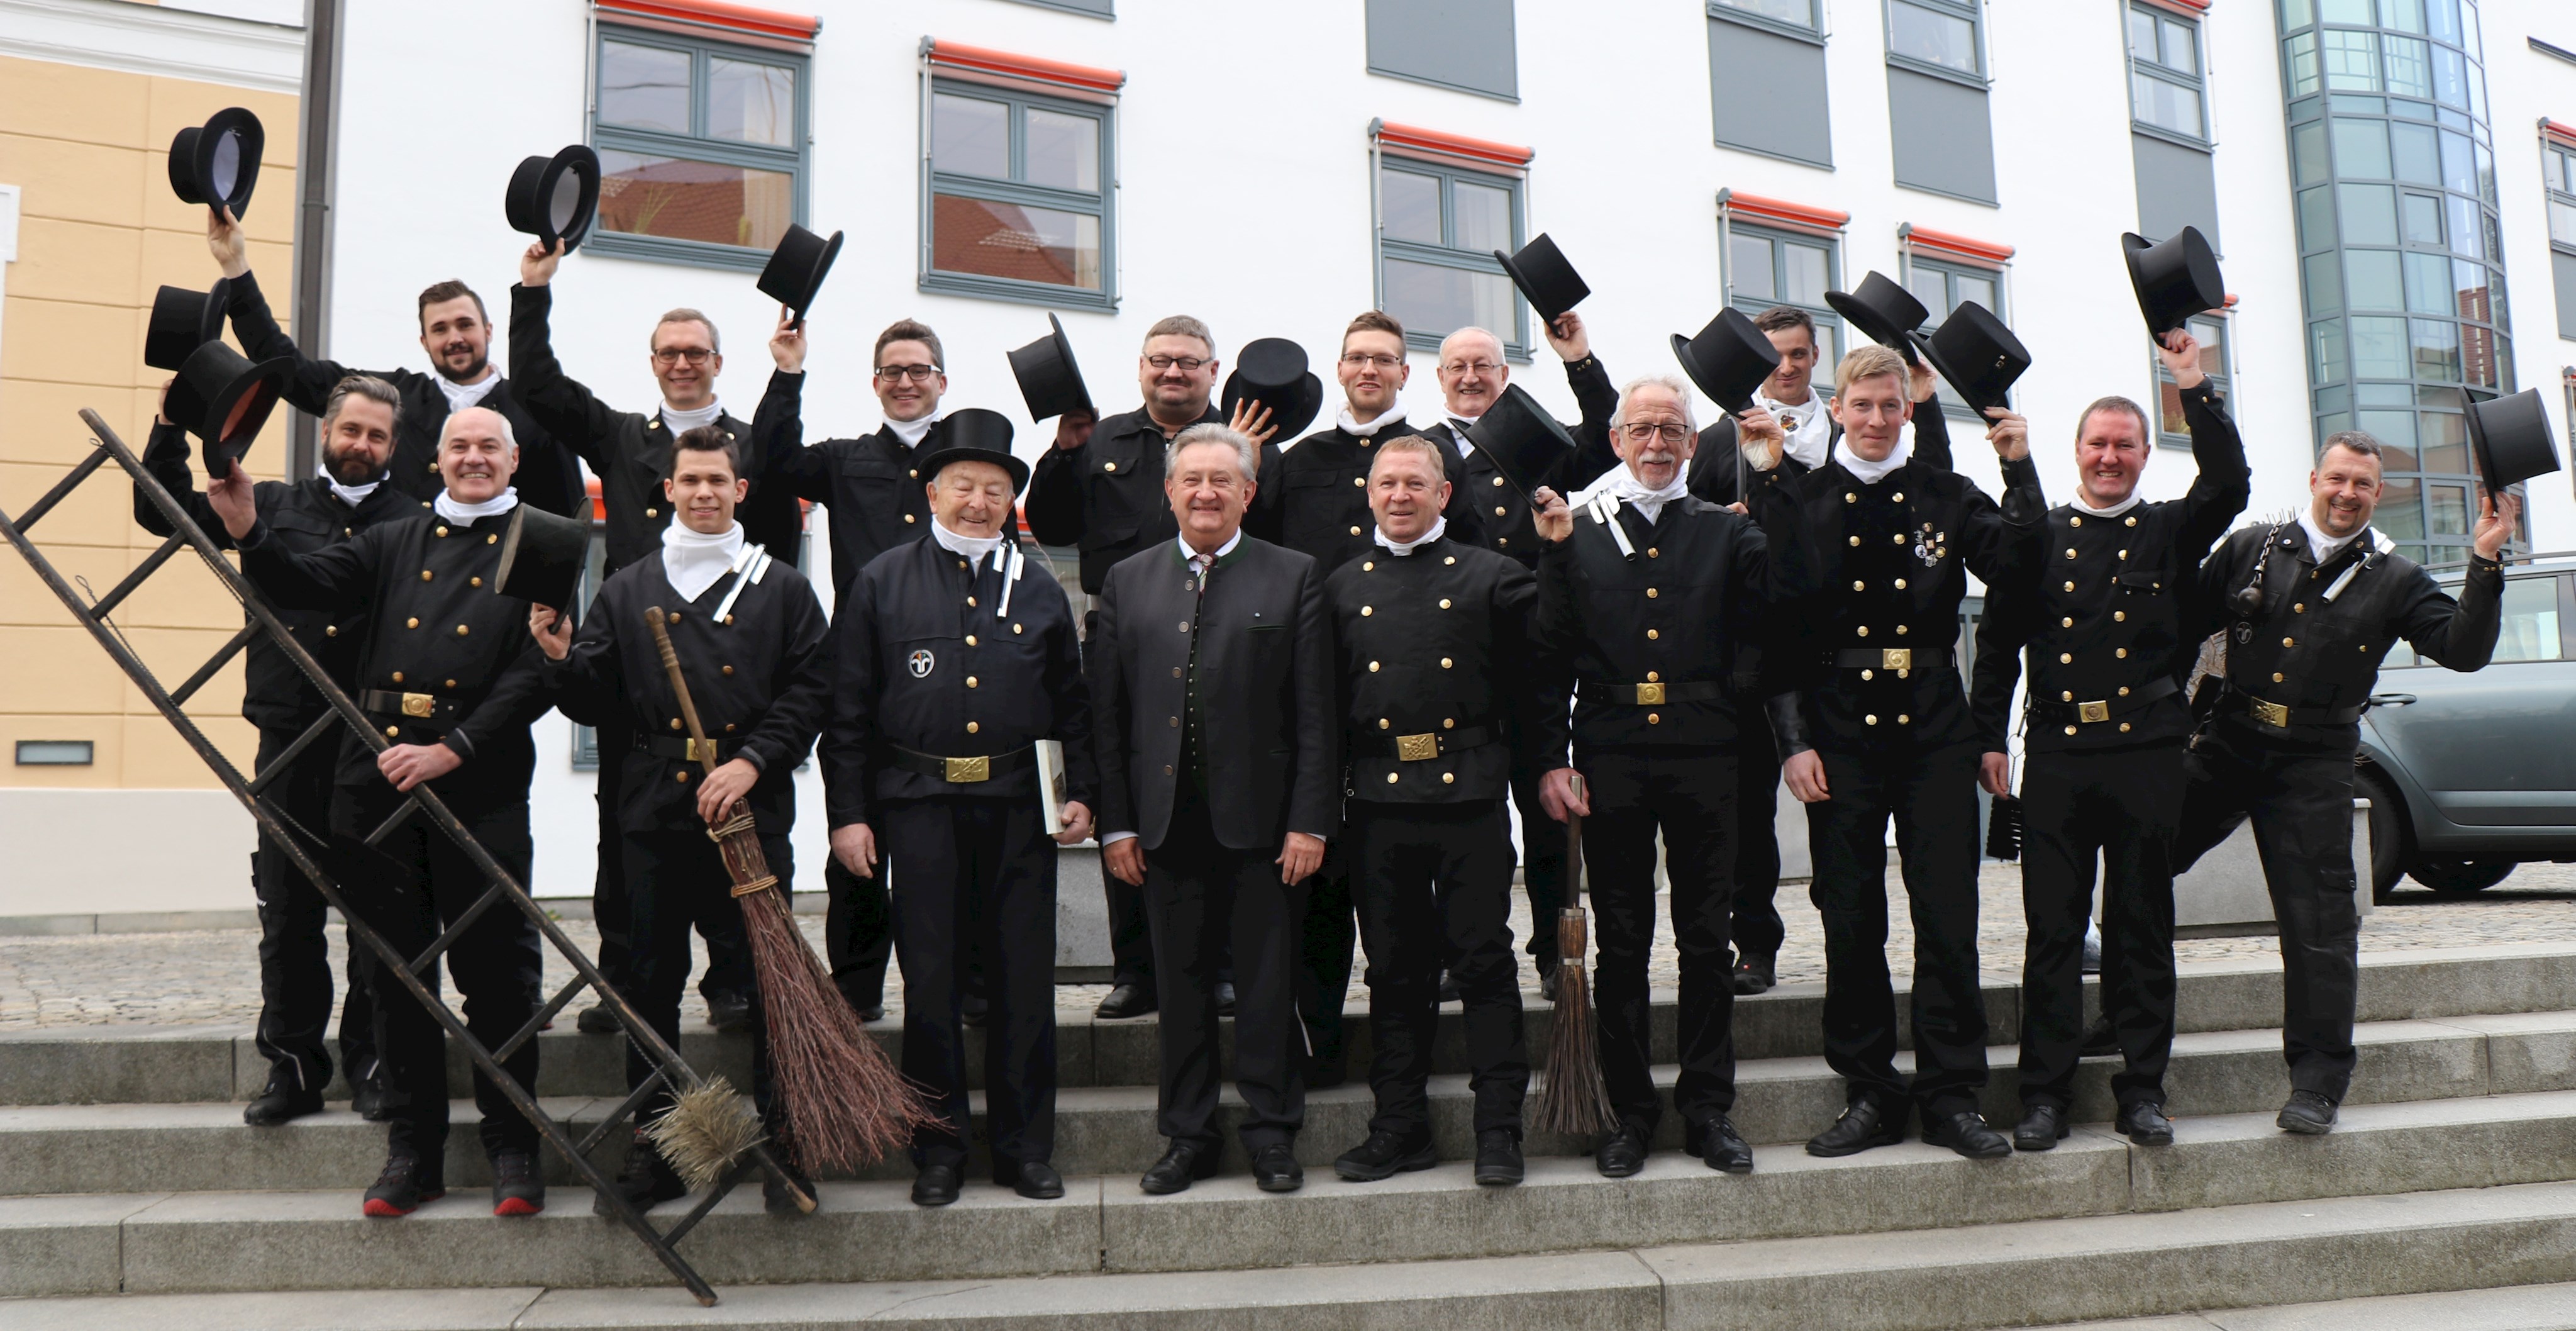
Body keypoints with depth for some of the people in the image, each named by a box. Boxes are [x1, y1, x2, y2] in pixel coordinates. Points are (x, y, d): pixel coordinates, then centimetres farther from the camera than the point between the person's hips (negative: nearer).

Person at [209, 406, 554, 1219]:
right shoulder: (395, 543, 17)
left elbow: (536, 675, -7)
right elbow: (306, 585, 4)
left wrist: (450, 751, -14)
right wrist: (247, 529, -13)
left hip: (480, 784, -4)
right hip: (377, 777, 4)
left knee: (494, 967, -1)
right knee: (395, 968, 9)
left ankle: (514, 1150, 11)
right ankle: (413, 1149, 20)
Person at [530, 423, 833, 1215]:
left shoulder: (783, 590, 9)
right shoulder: (626, 592, 14)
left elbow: (811, 689, 1)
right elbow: (596, 703, 12)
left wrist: (753, 761, -10)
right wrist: (561, 659, -8)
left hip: (753, 812, -2)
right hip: (654, 813, 2)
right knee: (651, 982, 7)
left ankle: (782, 1143, 10)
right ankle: (652, 1145, 17)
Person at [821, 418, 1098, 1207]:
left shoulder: (1040, 591, 11)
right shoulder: (883, 584, 5)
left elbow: (1073, 704, 15)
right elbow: (849, 709, 4)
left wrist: (1081, 793, 4)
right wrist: (847, 813, -2)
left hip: (1019, 807, 1)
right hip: (920, 807, -1)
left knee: (1025, 982, 5)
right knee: (931, 982, 5)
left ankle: (1025, 1148, 17)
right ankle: (939, 1149, 17)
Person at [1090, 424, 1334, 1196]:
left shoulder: (1294, 579, 3)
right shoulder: (1127, 583, 9)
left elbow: (1316, 713, -2)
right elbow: (1106, 712, 7)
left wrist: (1310, 821, -8)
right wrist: (1115, 822, 1)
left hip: (1260, 821, -2)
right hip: (1166, 822, 2)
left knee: (1267, 985, 5)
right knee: (1180, 986, 10)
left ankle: (1272, 1134, 19)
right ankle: (1188, 1137, 22)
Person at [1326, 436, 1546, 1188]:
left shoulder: (1492, 578, 5)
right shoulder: (1343, 588, 12)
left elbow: (1532, 682, 4)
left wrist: (1548, 761, -3)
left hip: (1470, 796, -2)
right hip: (1378, 804, 3)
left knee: (1484, 961, 1)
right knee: (1395, 969, 9)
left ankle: (1499, 1128, 10)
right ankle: (1400, 1126, 20)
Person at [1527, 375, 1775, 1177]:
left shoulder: (1726, 532, 10)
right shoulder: (1578, 533, 7)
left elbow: (1770, 624, -5)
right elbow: (1551, 655, 4)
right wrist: (1550, 761, -4)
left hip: (1704, 757, 1)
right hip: (1611, 761, 0)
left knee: (1706, 939, 6)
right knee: (1622, 944, 6)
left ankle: (1709, 1109, 18)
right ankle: (1631, 1113, 16)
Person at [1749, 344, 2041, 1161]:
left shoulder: (1946, 497, 9)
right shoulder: (1800, 502, 4)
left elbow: (2020, 566, -5)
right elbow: (1777, 625, -1)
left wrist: (2020, 470, -10)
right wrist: (1793, 741, -7)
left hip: (1934, 732, 1)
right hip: (1841, 737, -1)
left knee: (1948, 916, 3)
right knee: (1851, 919, 4)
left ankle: (1952, 1096, 14)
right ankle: (1871, 1094, 17)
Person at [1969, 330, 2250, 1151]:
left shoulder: (2170, 533, 10)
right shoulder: (2039, 536, 10)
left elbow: (2230, 486, -9)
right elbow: (1998, 640, 8)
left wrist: (2195, 389, -13)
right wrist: (1988, 737, 1)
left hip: (2146, 754, 0)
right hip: (2056, 756, 0)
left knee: (2143, 928, 6)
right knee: (2053, 929, 1)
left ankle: (2143, 1089, 14)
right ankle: (2046, 1093, 7)